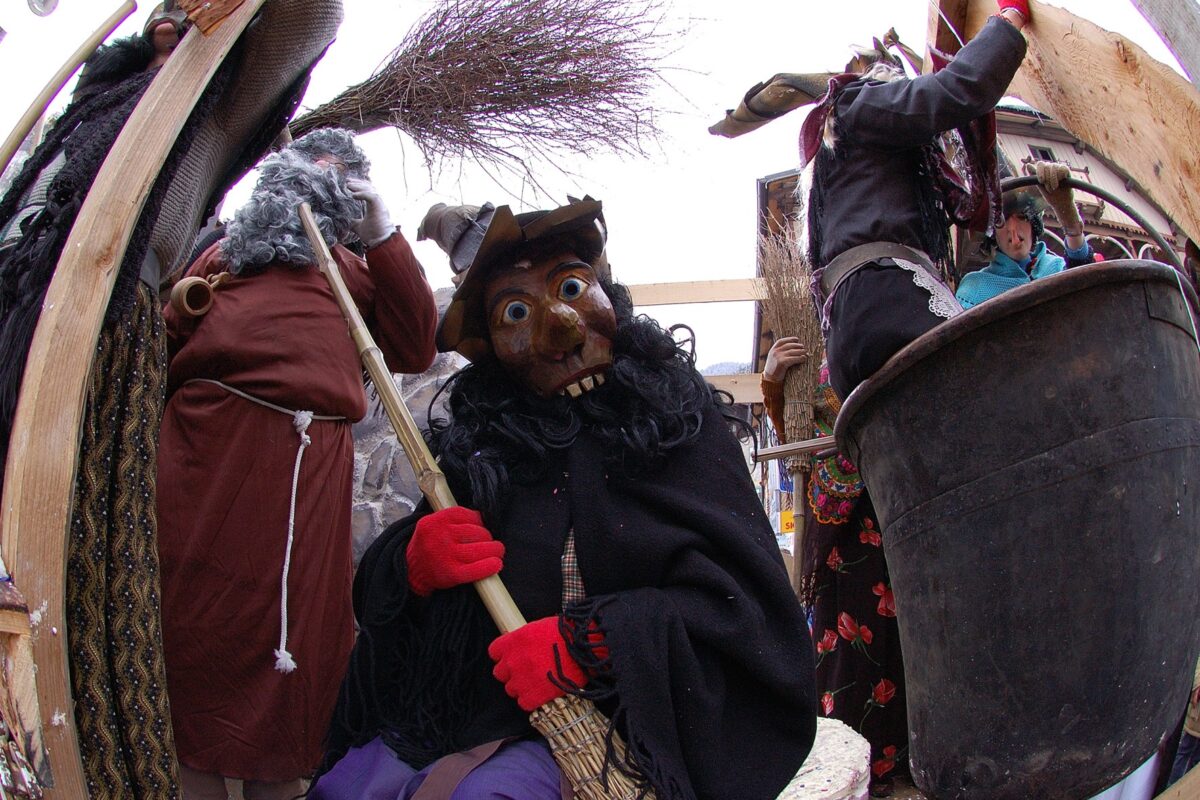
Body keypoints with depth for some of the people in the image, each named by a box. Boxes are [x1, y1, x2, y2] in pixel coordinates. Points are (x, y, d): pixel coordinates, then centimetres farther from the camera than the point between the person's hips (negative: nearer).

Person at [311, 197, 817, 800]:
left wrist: (588, 642, -22)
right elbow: (377, 597, 10)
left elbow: (743, 599, -11)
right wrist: (411, 565, -14)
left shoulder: (677, 418, -2)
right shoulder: (476, 439, 5)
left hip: (607, 721, -4)